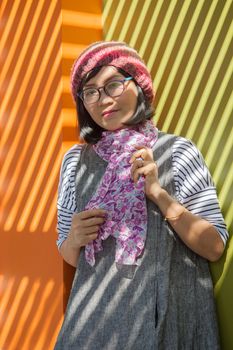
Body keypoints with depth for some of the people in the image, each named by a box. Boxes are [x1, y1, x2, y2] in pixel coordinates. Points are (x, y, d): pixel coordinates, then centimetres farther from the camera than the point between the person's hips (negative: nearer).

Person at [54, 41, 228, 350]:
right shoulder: (75, 160, 1)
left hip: (171, 315, -2)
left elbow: (215, 248, -9)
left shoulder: (177, 150, -7)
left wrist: (159, 194, -20)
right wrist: (75, 239, -13)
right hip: (97, 314, 3)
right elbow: (68, 255, 9)